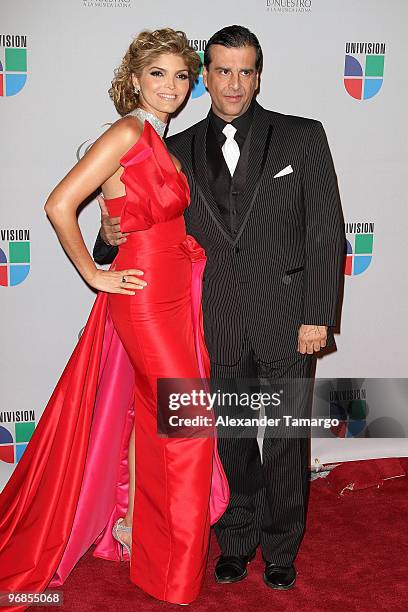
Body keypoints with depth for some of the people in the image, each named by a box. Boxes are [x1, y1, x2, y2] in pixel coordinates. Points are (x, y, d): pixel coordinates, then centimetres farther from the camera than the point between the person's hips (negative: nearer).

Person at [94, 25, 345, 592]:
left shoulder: (303, 137, 1)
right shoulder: (179, 151, 7)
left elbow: (326, 233, -2)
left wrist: (318, 316, -8)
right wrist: (112, 237, -10)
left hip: (287, 321, -1)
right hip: (217, 326, 2)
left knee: (283, 443, 10)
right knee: (229, 440, 13)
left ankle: (281, 549, 32)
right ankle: (236, 541, 35)